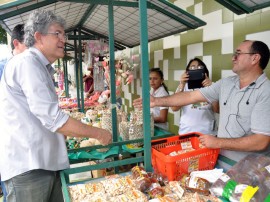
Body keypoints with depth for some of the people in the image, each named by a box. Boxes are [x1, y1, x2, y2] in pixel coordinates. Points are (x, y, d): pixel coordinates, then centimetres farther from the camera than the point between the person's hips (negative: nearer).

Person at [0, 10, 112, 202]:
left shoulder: (40, 68, 18)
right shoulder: (27, 63, -15)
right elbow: (53, 119, -22)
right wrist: (98, 133, -12)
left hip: (45, 162, 9)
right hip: (28, 166, -9)